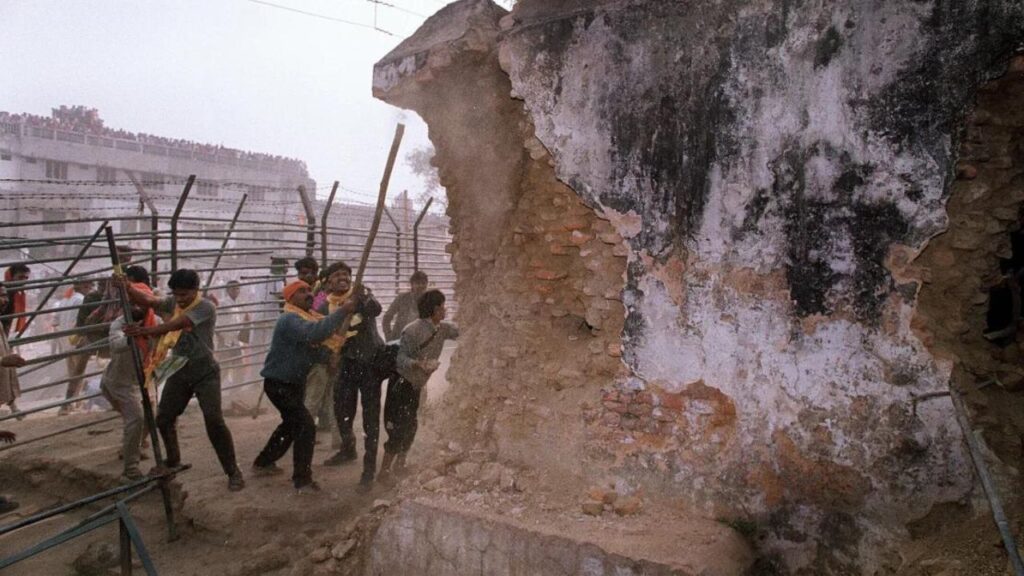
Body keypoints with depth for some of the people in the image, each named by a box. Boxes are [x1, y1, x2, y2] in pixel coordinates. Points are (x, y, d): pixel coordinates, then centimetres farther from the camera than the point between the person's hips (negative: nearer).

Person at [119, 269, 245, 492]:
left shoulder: (206, 307, -16)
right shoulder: (173, 303, 4)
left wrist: (146, 331, -38)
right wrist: (127, 289, -30)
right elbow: (148, 301, -12)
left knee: (214, 421, -14)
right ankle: (173, 461, 36)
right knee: (163, 418, 11)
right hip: (179, 371, 6)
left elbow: (176, 325, -28)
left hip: (205, 373, -6)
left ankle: (233, 472, -3)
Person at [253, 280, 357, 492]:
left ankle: (263, 463, 42)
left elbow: (314, 348, 12)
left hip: (294, 382, 11)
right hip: (279, 383, -11)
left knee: (292, 423, 25)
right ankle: (302, 480, -4)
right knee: (305, 425, -15)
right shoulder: (290, 319, -24)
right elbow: (315, 332, -43)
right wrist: (343, 311, -40)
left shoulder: (308, 317, 9)